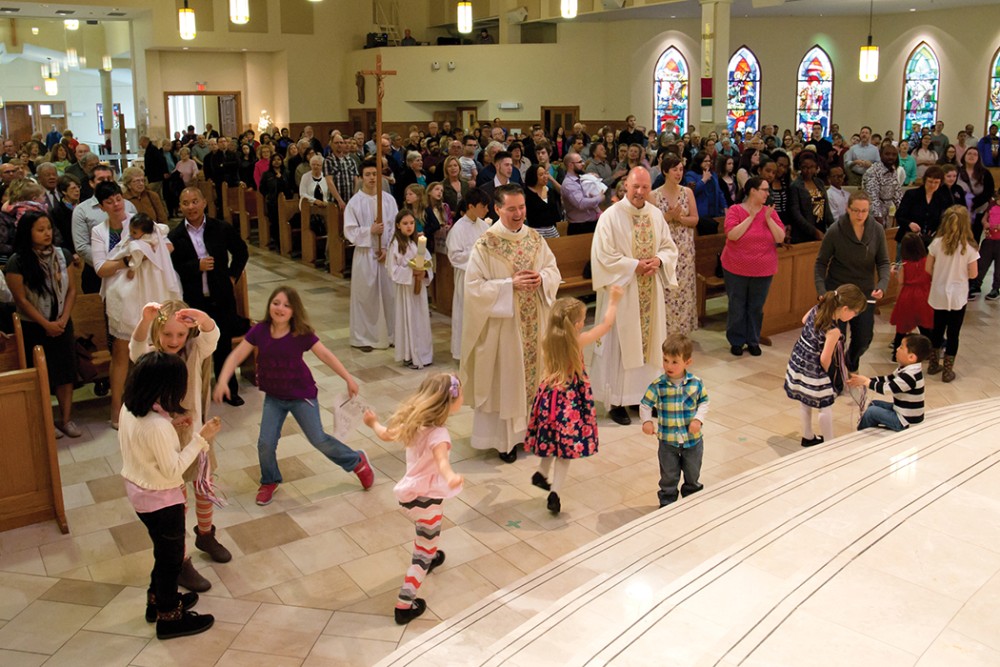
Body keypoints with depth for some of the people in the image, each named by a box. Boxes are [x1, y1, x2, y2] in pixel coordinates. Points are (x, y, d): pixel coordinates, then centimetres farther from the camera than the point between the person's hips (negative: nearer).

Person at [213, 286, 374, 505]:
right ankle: (269, 482, 25)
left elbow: (326, 355, -11)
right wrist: (223, 381, -24)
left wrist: (348, 378, -13)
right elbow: (237, 355, -11)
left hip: (302, 395, -2)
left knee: (319, 440, -1)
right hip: (273, 397, 3)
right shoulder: (259, 331, -12)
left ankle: (357, 462, 24)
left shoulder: (302, 334, -17)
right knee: (265, 443, -5)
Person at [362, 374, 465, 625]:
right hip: (426, 499, -8)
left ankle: (429, 557, 64)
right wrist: (450, 478, -69)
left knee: (426, 532, 37)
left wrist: (373, 423, 35)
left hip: (409, 493, 8)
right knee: (423, 555, 6)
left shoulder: (414, 422, -3)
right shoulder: (438, 434, -27)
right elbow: (441, 461, -48)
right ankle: (404, 605, 9)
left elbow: (387, 435, 14)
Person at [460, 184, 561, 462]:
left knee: (534, 372, 13)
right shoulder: (485, 245, -12)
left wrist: (542, 278, -12)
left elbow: (553, 269, 11)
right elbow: (474, 286, -15)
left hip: (534, 322, 5)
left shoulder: (535, 238, 2)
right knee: (504, 379, 5)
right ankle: (504, 439, 18)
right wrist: (511, 284, -21)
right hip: (502, 322, -5)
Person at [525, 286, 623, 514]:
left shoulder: (547, 342, -4)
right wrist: (613, 301, 12)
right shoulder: (578, 341, -15)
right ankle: (554, 493, 0)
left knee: (551, 440, 25)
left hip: (549, 396, 5)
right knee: (566, 448, 4)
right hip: (572, 401, -5)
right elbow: (606, 324, -2)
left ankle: (542, 475, 43)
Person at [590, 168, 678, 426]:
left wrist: (658, 260, -10)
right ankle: (616, 402, 10)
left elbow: (669, 248, 11)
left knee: (647, 342, 12)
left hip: (650, 292, 6)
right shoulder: (611, 216, -11)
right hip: (621, 292, -5)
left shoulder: (656, 214, 6)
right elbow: (604, 256, -15)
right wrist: (635, 266, -18)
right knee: (620, 345, 0)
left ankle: (643, 394, 26)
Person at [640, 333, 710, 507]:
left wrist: (698, 419, -15)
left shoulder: (696, 383, -10)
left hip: (693, 439, 2)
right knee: (669, 477, 13)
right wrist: (646, 421, -24)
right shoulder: (658, 385, -14)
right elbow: (645, 404, -8)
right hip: (667, 441, -1)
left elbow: (704, 402, 1)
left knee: (693, 475, 20)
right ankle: (667, 504, 31)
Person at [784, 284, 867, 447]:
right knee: (826, 407, 7)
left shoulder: (817, 309, -6)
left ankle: (808, 437, 37)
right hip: (813, 370, -8)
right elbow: (824, 359, -20)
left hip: (798, 360, 8)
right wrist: (827, 372, -1)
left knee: (805, 402, 22)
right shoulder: (833, 331, -27)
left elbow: (804, 321, 17)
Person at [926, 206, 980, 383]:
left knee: (938, 328, 18)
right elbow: (973, 274, -9)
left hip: (938, 294, 3)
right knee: (953, 333, 7)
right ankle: (947, 371, 14)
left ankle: (933, 364, 29)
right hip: (958, 297, -3)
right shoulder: (970, 247, -15)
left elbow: (928, 269, -2)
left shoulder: (937, 243, -9)